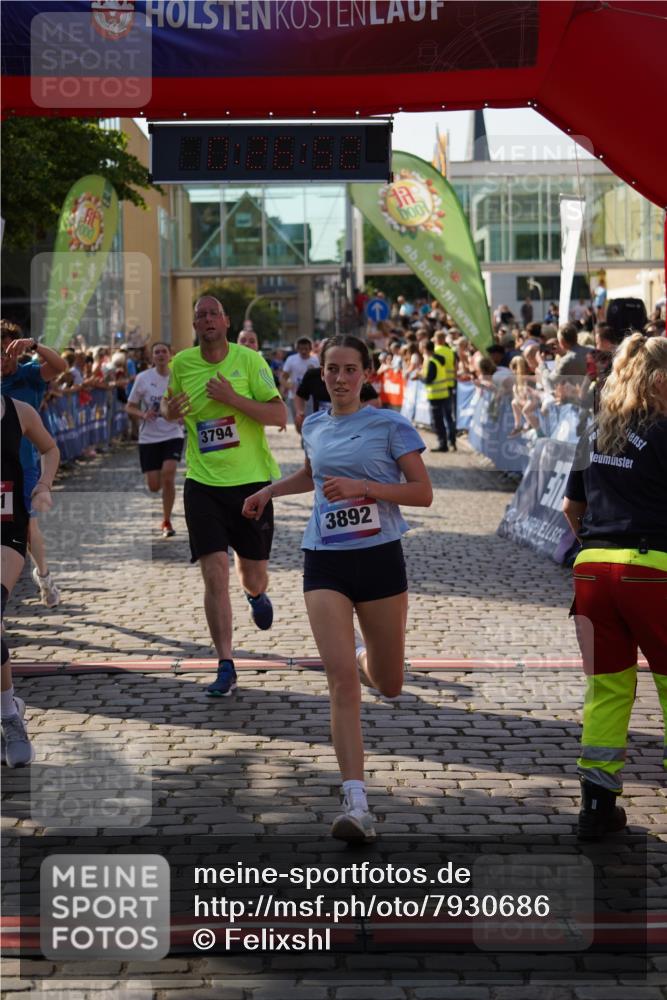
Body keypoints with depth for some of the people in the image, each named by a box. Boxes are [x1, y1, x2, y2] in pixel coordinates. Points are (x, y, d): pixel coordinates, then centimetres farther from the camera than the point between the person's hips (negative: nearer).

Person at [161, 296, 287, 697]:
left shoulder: (249, 360, -8)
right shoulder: (182, 363, 1)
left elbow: (280, 415, -12)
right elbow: (170, 405, 20)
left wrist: (233, 398, -24)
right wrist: (170, 410, -5)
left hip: (252, 480, -1)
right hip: (203, 483, 1)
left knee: (253, 575, 11)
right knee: (215, 576, -9)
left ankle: (256, 595, 50)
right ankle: (226, 667, -3)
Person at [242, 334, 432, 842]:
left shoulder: (390, 424, -4)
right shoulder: (314, 426, 9)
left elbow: (423, 492, -9)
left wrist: (363, 486, -18)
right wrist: (271, 490, 21)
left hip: (380, 557, -2)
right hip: (325, 561, 2)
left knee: (389, 685, 11)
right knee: (342, 682, -13)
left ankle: (365, 657, 49)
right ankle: (356, 804, -13)